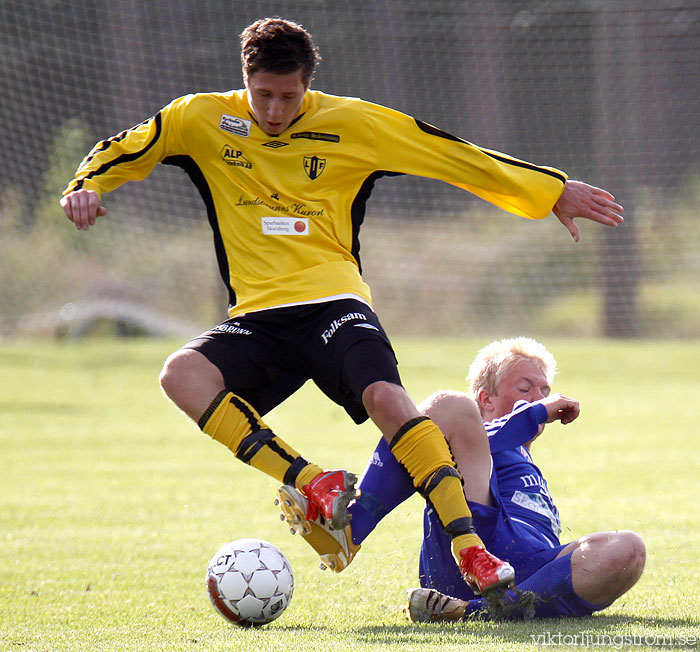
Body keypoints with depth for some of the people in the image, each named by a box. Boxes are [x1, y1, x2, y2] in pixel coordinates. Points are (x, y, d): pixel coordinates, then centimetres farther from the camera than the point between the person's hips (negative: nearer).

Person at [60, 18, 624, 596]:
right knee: (182, 375, -28)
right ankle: (311, 484, -30)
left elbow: (457, 157, 8)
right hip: (257, 316, 2)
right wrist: (86, 188, -6)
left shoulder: (352, 124, 4)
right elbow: (123, 153, 17)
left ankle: (470, 548, -29)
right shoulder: (204, 120, 7)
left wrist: (555, 193, 11)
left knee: (386, 397, -30)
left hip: (333, 302, -2)